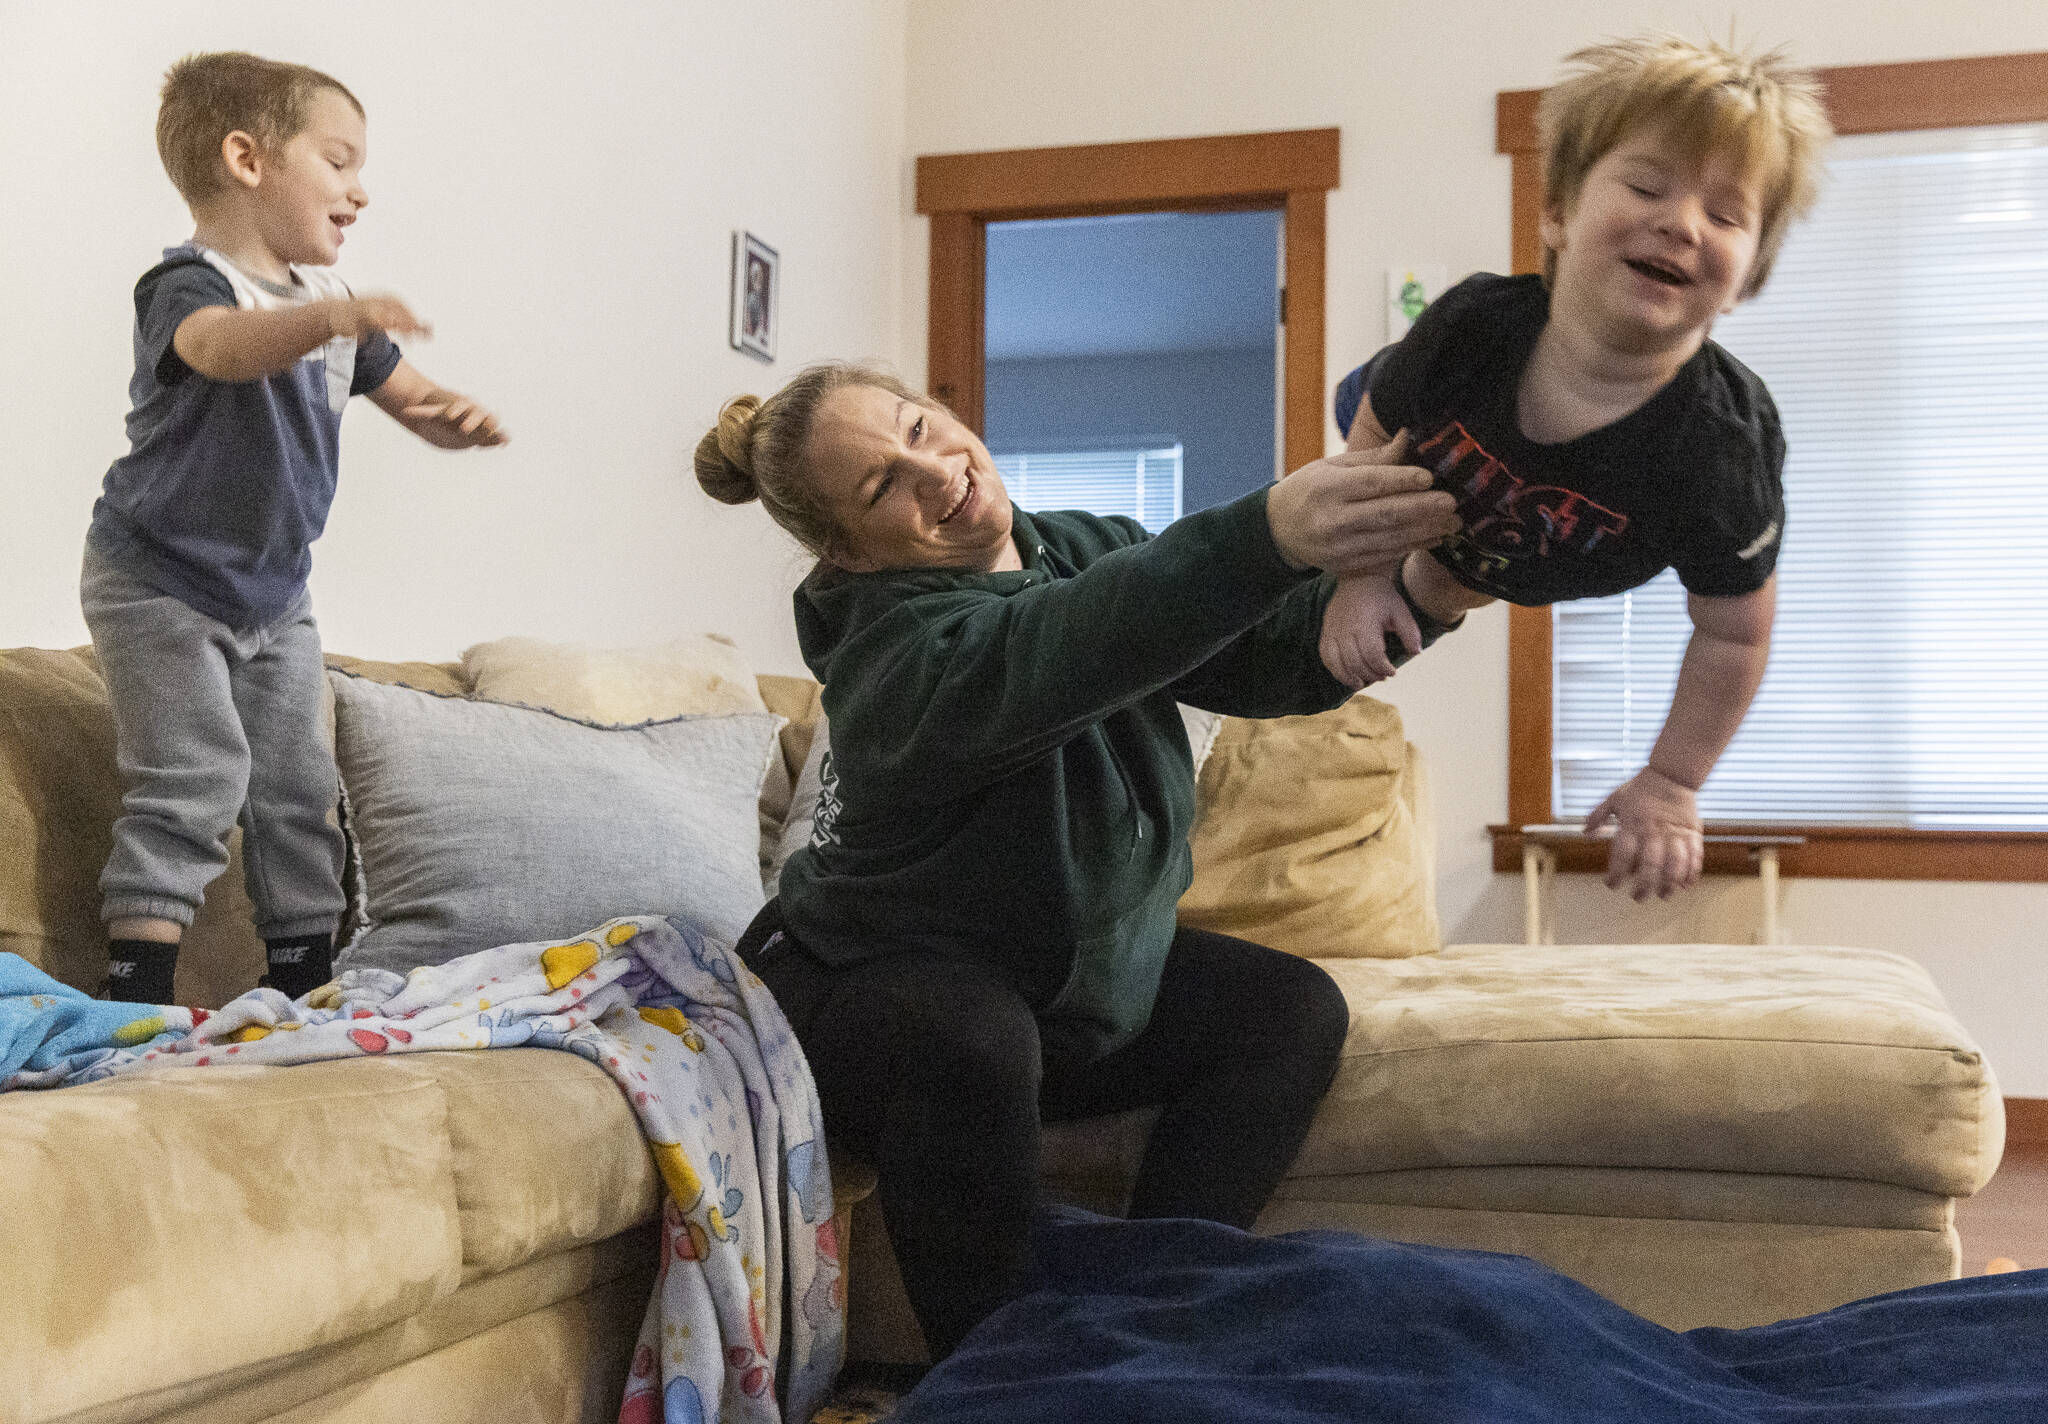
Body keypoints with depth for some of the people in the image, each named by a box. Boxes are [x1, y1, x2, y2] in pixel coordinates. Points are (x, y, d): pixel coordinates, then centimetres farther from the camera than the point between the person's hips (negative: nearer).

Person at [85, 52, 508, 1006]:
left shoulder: (329, 305, 6)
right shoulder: (186, 286, -21)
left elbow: (416, 402, 9)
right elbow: (221, 346, -45)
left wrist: (459, 417, -17)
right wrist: (330, 316, -65)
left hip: (273, 594, 8)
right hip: (160, 585, -7)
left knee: (298, 789, 9)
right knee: (193, 778, -15)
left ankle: (303, 980, 19)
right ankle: (137, 988, -8)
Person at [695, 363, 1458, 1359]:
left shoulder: (1088, 549, -4)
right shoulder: (897, 648, -28)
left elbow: (1272, 658, -11)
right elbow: (1058, 654, -51)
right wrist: (1263, 538, -65)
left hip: (1079, 971, 7)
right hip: (860, 1003, -7)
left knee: (1293, 1012, -4)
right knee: (975, 1034, -38)